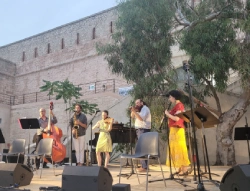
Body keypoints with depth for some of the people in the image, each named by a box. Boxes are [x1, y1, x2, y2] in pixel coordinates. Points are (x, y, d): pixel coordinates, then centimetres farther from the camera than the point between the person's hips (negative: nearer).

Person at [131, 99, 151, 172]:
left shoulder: (145, 108, -4)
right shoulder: (139, 110, 24)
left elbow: (142, 118, -20)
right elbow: (132, 116, 15)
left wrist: (135, 111, -24)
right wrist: (133, 111, -1)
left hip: (143, 129, -10)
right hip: (139, 129, 10)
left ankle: (144, 167, -14)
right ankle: (143, 165, 14)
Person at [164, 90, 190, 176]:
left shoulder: (179, 105, -13)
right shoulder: (176, 106, 16)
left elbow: (176, 118, -22)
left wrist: (167, 114, -12)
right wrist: (168, 115, 5)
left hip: (177, 130, -10)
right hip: (174, 130, 10)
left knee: (180, 148, -6)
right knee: (175, 149, 12)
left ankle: (185, 169, 0)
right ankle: (180, 169, 18)